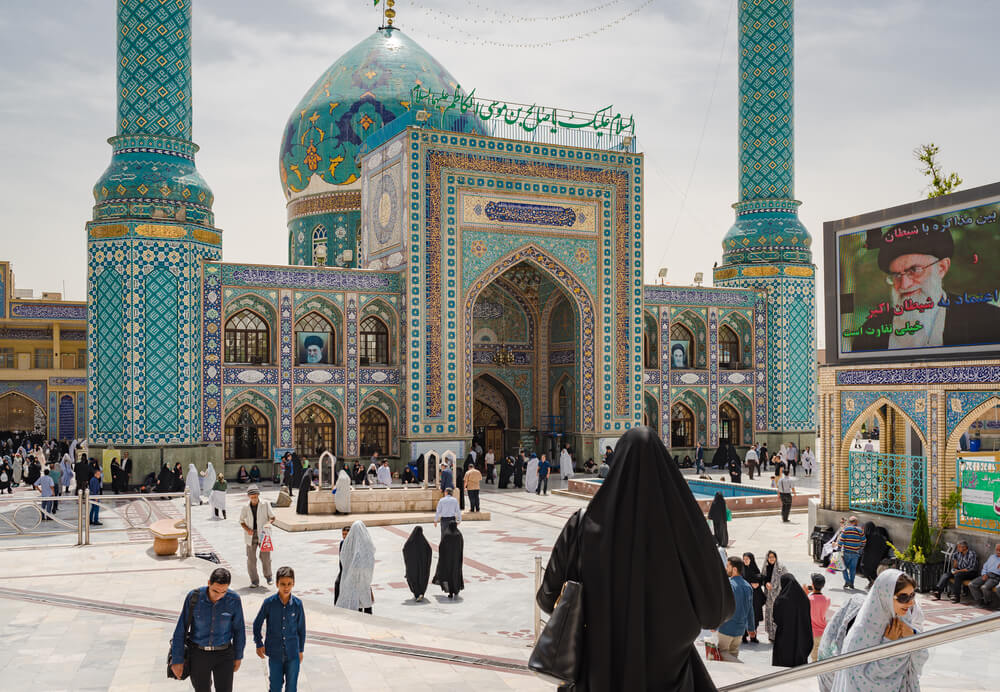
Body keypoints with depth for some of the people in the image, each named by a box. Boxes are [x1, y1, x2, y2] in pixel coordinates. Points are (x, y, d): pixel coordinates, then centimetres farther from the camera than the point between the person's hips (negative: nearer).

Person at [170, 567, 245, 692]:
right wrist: (177, 659, -7)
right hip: (198, 653, 0)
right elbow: (180, 628, -9)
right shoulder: (193, 597, -16)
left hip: (223, 653, 0)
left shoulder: (234, 599, -15)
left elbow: (239, 628, -2)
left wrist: (238, 656, 6)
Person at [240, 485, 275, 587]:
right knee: (251, 558, 1)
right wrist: (247, 529, -8)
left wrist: (269, 522, -17)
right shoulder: (245, 507, 2)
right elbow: (241, 521, 9)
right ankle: (254, 581, 11)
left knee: (265, 557, -5)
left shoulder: (265, 505, 0)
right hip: (251, 535, 1)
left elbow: (272, 517, 5)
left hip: (263, 534, -1)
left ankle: (268, 576, 18)